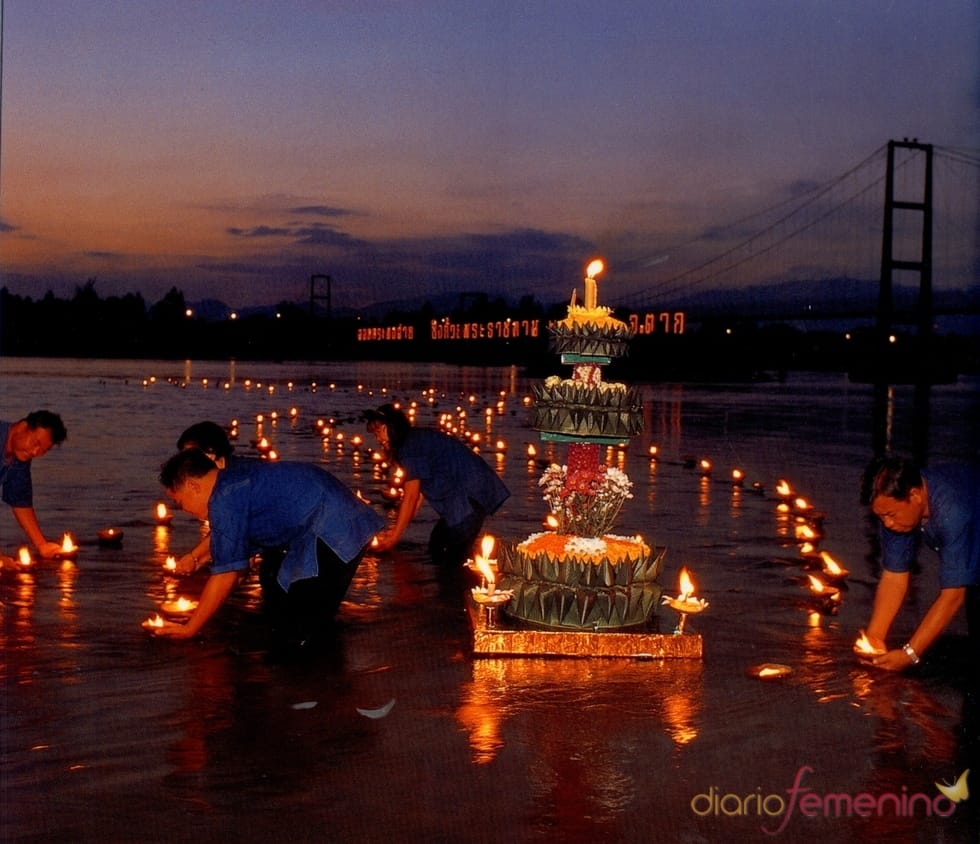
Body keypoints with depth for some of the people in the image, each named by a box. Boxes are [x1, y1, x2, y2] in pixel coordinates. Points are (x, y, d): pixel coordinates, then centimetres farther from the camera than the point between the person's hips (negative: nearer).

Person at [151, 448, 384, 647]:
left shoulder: (225, 499, -14)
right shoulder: (236, 480, 15)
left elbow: (226, 574, -12)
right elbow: (238, 563, 23)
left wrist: (190, 629, -2)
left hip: (333, 532, -11)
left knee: (295, 635, -9)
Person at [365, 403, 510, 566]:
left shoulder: (411, 446, -15)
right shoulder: (416, 440, 15)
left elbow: (410, 497, -14)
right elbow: (419, 493, 13)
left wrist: (394, 537, -8)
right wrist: (396, 529, 11)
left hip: (471, 495, -11)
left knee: (453, 556, -14)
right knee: (437, 546, 16)